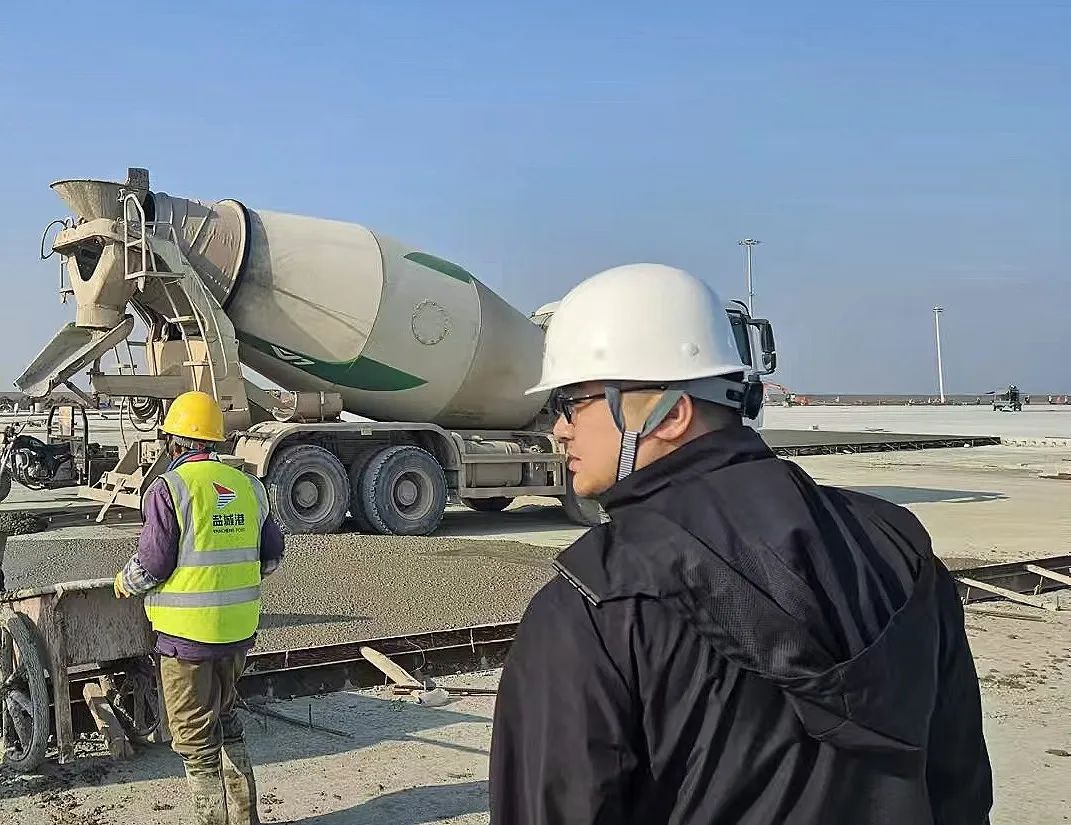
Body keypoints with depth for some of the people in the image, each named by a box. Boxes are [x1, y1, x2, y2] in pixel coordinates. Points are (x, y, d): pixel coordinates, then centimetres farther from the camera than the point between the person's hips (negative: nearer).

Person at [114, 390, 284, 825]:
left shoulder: (169, 488, -13)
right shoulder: (248, 487, 4)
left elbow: (151, 565, -13)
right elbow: (270, 558, 10)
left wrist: (124, 582, 8)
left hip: (187, 633, -6)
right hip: (239, 629, 6)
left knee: (196, 739, 6)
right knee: (226, 720, 22)